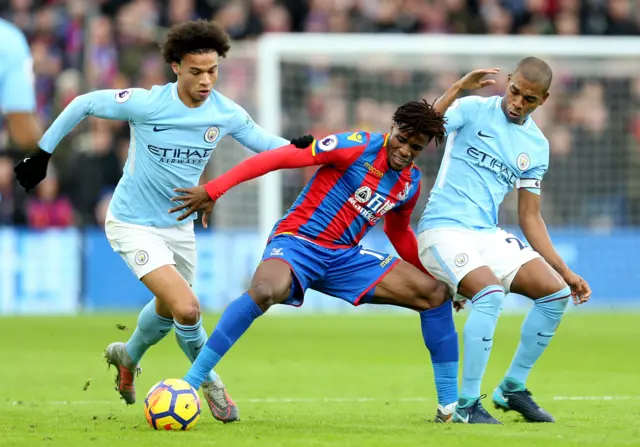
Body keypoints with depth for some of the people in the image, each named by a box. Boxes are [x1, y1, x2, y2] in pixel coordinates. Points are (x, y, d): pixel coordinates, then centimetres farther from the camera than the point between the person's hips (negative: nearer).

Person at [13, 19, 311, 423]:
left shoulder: (227, 114, -10)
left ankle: (128, 357, 54)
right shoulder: (146, 104, -23)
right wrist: (42, 152, -3)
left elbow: (263, 142, 2)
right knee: (187, 309, -21)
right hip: (133, 223, -6)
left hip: (179, 225, 6)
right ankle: (209, 381, 5)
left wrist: (298, 147, -20)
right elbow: (83, 104, -10)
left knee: (168, 309, 23)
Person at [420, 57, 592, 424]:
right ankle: (467, 404, -21)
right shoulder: (473, 110, -3)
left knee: (557, 292, -6)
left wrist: (565, 271, 9)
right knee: (491, 292, -30)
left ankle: (513, 388, 10)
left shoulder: (537, 146, 11)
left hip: (489, 236, 6)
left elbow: (530, 217, 15)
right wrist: (457, 89, -27)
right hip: (444, 229, -6)